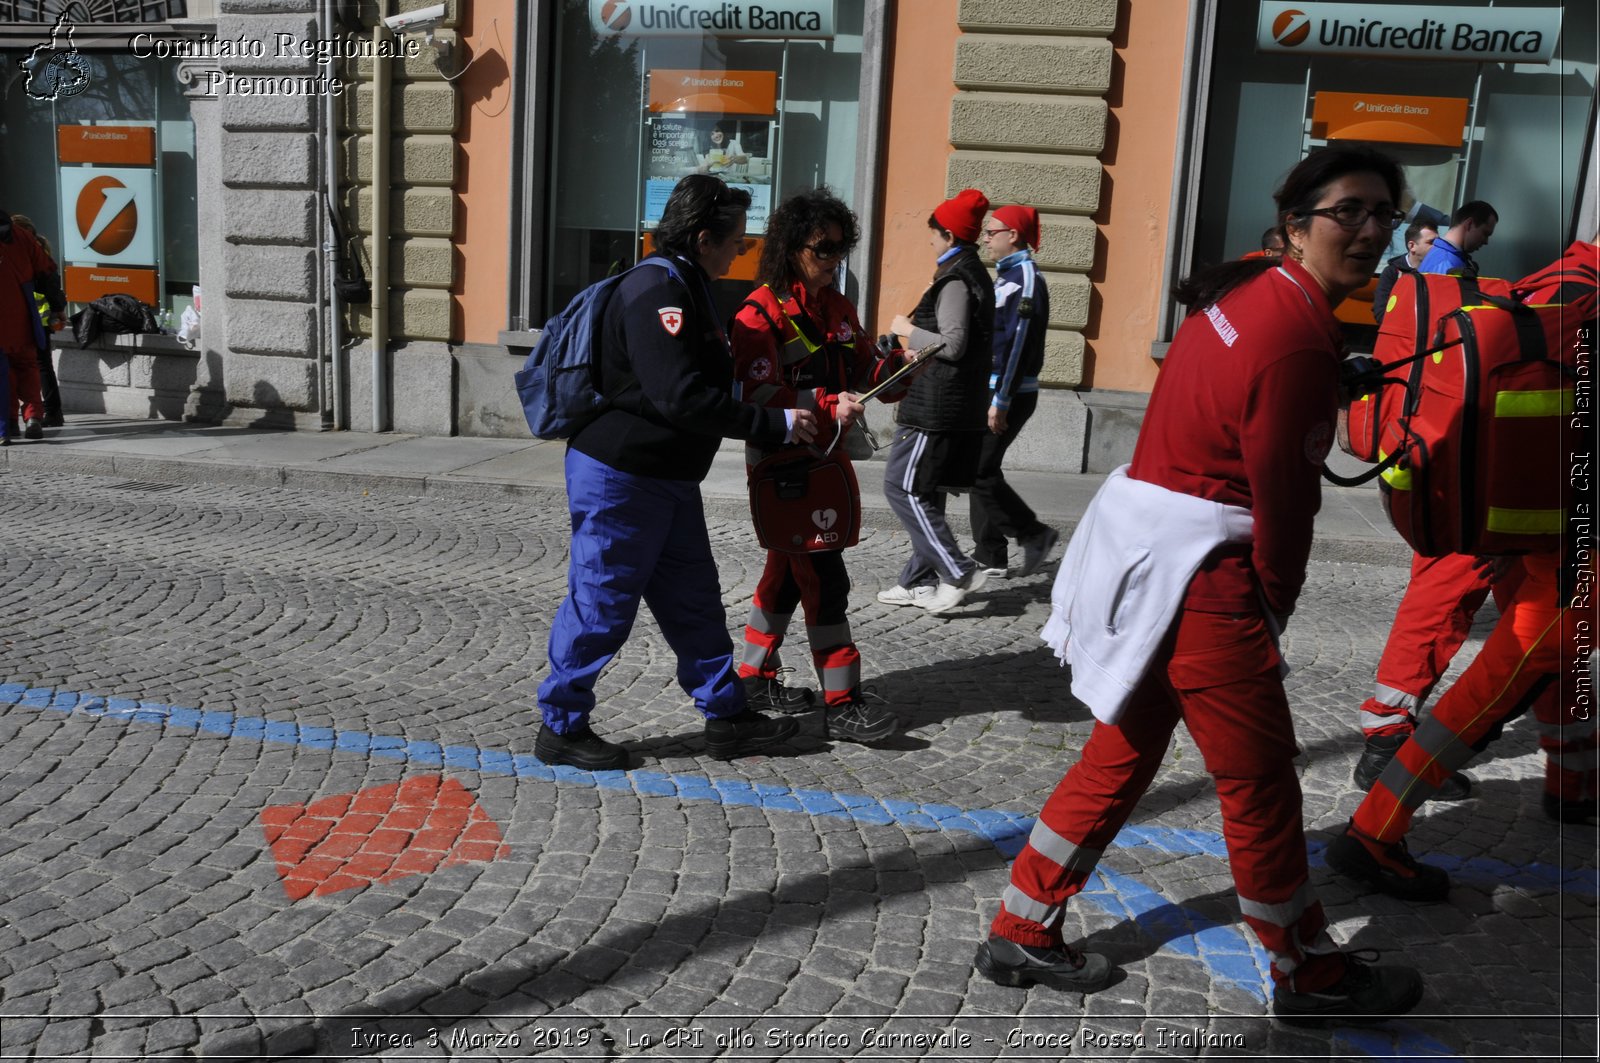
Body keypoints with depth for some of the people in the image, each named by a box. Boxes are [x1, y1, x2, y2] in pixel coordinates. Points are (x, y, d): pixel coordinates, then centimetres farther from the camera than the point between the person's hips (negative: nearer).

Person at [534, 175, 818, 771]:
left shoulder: (686, 288, 14)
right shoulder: (657, 291, -20)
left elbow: (708, 381, 22)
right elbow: (682, 398, -28)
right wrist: (776, 424, -23)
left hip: (668, 479, 10)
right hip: (619, 479, -10)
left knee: (694, 599, 14)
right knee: (602, 604, 1)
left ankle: (726, 714, 24)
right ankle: (561, 727, 16)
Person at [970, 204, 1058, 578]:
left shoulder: (1026, 278, -14)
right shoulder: (1007, 275, 16)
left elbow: (1017, 343, -20)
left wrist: (1001, 400, -23)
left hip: (1009, 393, -10)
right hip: (990, 389, 10)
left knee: (979, 471, -8)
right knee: (981, 468, 9)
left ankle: (1035, 535, 2)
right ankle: (989, 555, 15)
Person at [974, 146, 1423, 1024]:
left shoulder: (1249, 291, 11)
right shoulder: (1299, 338, -18)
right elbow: (1281, 494, -14)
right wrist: (1277, 600, 3)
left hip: (1140, 547, 10)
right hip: (1193, 571, -10)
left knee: (1124, 752, 19)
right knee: (1260, 781, 7)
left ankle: (1020, 932, 30)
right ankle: (1310, 977, 27)